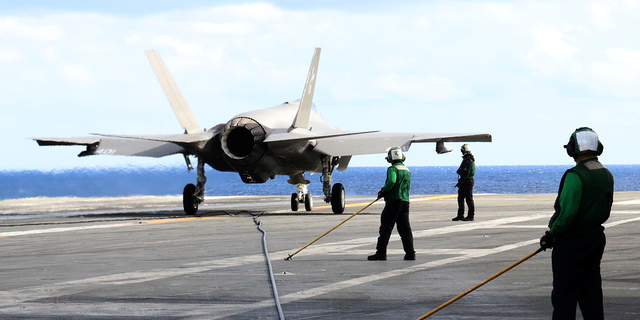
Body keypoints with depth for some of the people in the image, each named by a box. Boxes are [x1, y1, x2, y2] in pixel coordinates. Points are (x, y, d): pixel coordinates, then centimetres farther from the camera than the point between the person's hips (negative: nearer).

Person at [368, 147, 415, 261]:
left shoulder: (392, 169, -8)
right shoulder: (407, 170, 18)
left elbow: (391, 181, -26)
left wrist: (383, 191, -10)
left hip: (394, 201, -7)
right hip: (405, 201, 7)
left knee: (386, 228, -4)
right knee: (405, 228, 8)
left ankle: (381, 253, -4)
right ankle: (410, 253, 4)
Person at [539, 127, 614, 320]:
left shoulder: (576, 175, -19)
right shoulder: (606, 175, 8)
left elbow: (567, 212, -23)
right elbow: (604, 211, 13)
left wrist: (550, 235, -12)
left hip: (572, 242, -8)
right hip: (597, 237, 8)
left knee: (564, 294, -3)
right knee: (591, 290, 14)